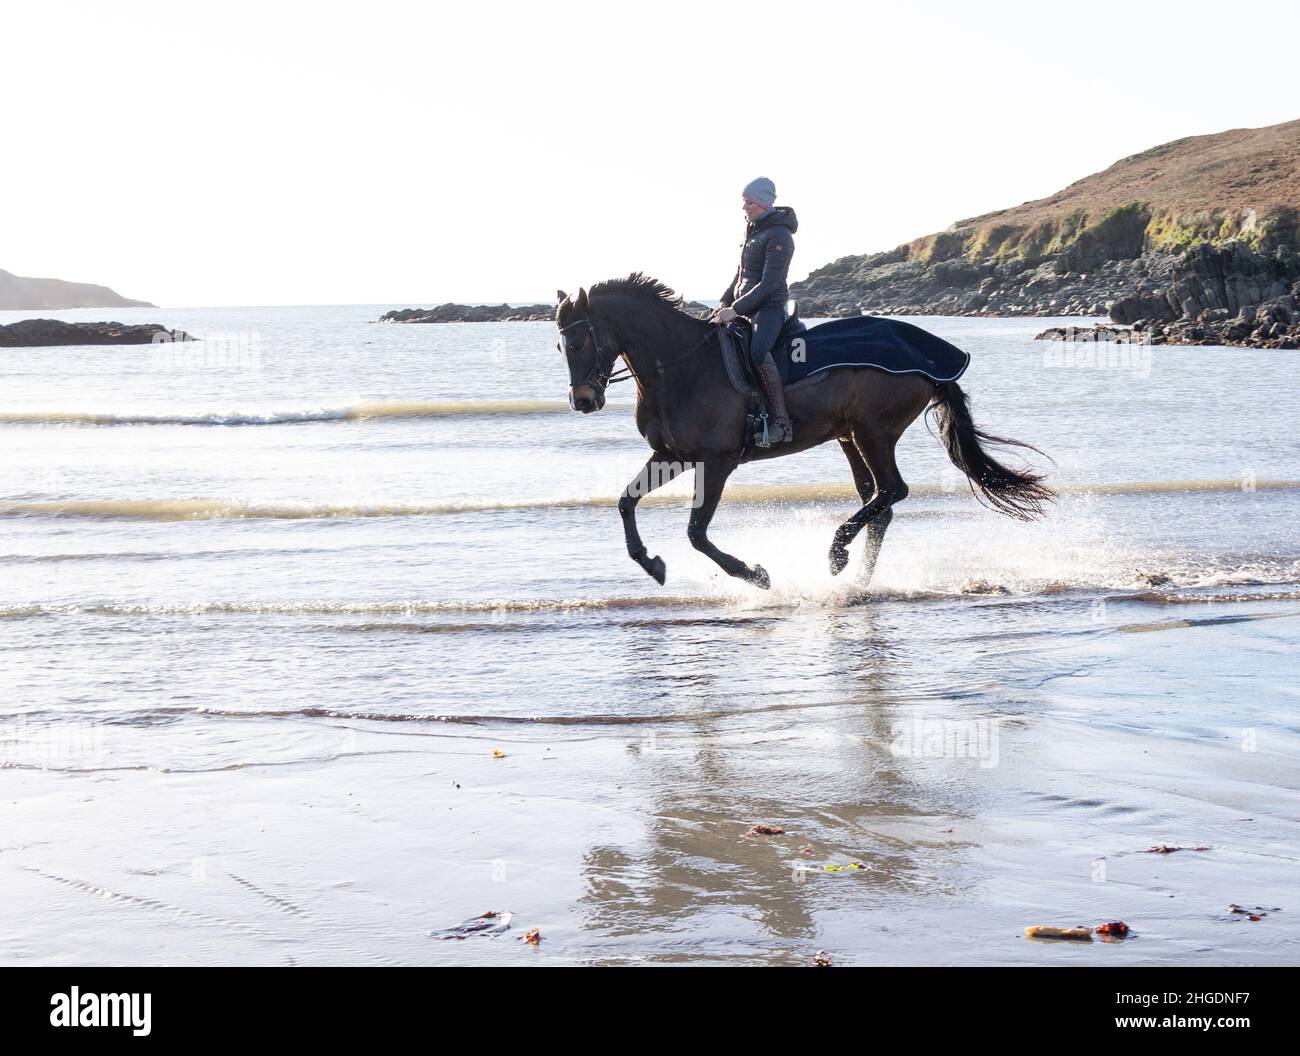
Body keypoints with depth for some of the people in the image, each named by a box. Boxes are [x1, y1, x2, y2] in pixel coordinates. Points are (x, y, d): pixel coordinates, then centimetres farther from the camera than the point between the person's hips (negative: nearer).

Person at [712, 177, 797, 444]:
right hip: (745, 307, 10)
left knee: (758, 351, -35)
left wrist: (736, 309, -23)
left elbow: (769, 284, -20)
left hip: (770, 307, -10)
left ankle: (781, 421, -35)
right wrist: (724, 303, 12)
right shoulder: (753, 231, 15)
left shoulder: (779, 235, -13)